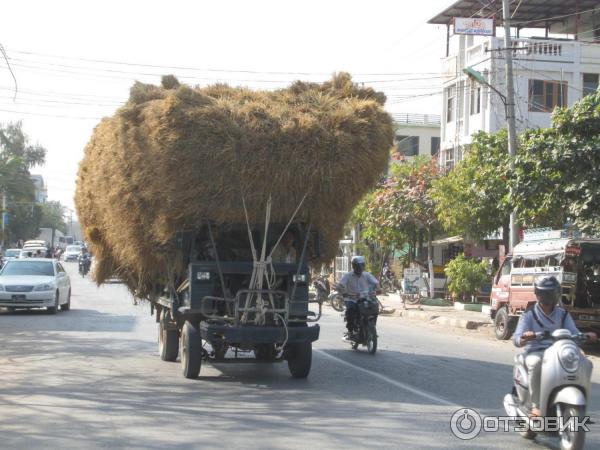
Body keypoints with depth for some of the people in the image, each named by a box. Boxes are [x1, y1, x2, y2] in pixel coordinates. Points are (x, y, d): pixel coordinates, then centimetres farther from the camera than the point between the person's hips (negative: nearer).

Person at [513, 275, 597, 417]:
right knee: (536, 363, -39)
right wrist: (524, 338, -33)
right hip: (535, 353, -3)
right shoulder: (529, 315, 2)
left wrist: (586, 336, -20)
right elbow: (516, 338, -8)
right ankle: (536, 406, -30)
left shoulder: (563, 314, 12)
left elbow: (574, 333, 3)